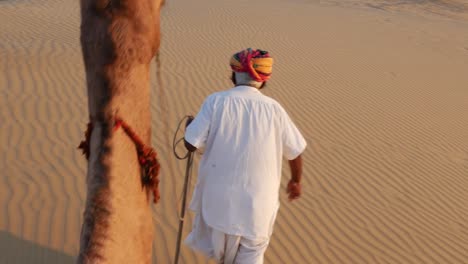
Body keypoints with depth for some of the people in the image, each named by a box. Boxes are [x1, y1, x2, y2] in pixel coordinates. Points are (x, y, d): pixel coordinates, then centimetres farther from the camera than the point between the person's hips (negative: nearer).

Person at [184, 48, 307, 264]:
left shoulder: (216, 101, -10)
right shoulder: (273, 108, -5)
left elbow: (191, 144, -11)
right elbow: (295, 151, 3)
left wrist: (190, 126, 12)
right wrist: (295, 181, 23)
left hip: (220, 194, 0)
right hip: (258, 198, 0)